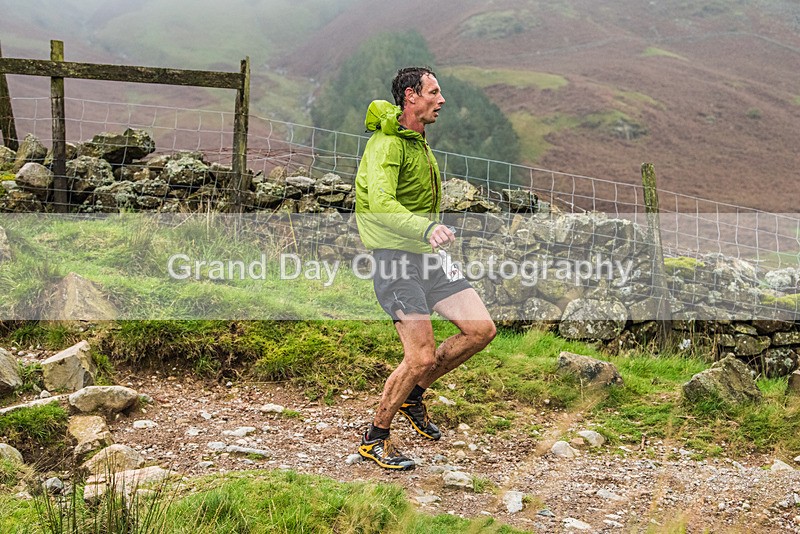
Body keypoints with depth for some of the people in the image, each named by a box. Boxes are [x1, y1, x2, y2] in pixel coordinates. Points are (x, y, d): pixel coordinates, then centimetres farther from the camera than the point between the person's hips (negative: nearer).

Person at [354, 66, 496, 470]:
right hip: (396, 258, -9)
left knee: (482, 330, 0)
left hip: (427, 256, 9)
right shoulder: (387, 144, -15)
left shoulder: (417, 140, 16)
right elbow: (381, 204, -32)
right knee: (421, 357, -13)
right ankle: (374, 439, 8)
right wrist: (427, 228, -47)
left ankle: (413, 395, 17)